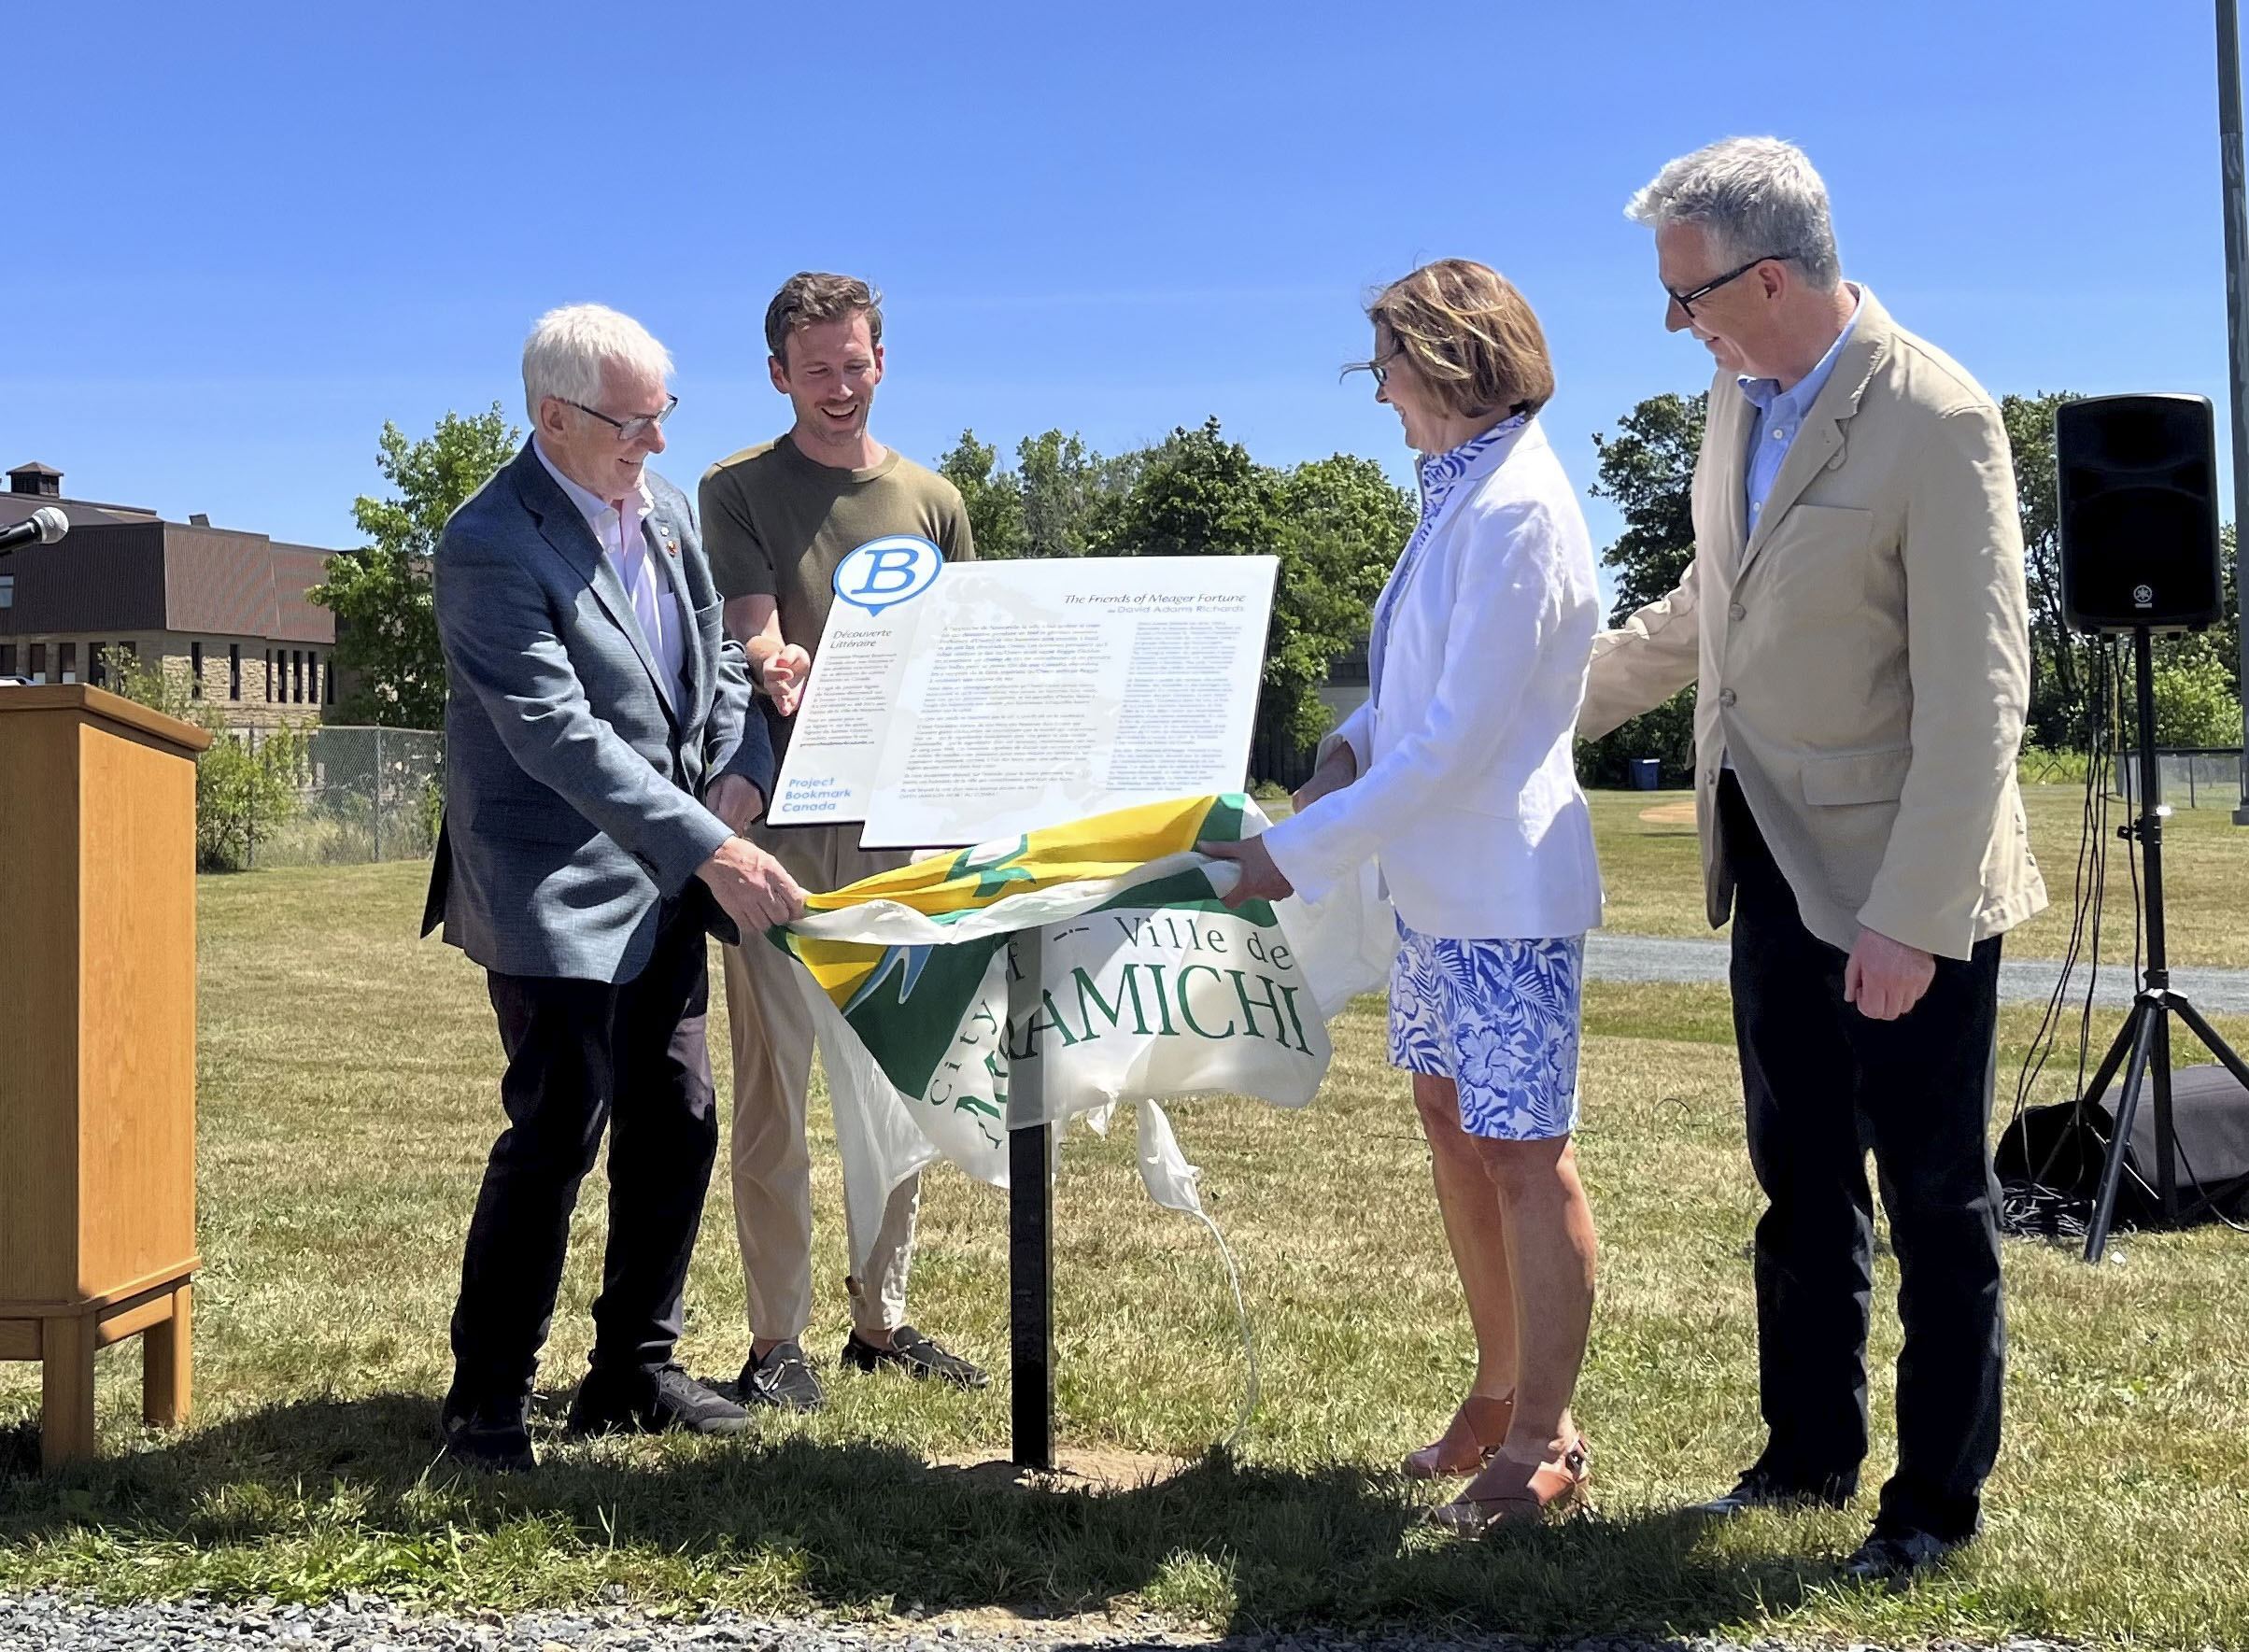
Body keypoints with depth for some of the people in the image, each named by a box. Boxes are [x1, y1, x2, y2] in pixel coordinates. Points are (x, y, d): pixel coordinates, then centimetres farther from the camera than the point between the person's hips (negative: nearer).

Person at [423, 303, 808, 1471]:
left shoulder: (665, 507, 8)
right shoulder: (491, 546, -18)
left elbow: (717, 656, 16)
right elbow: (561, 735, -25)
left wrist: (741, 768, -4)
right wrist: (709, 850, -29)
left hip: (663, 885, 8)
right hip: (556, 887, -8)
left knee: (675, 1126, 11)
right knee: (556, 1133, -7)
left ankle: (632, 1372, 24)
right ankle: (486, 1398, 8)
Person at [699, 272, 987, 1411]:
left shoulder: (932, 501, 14)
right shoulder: (737, 491, 5)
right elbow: (755, 636, -9)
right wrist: (779, 668, -31)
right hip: (779, 813, -3)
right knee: (774, 1084, -1)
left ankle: (882, 1318, 18)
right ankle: (777, 1338, 6)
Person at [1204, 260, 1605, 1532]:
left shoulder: (1517, 511, -20)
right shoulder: (1464, 491, 11)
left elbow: (1458, 739, -22)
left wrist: (1298, 852, -20)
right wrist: (1354, 744, 3)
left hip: (1508, 882, -10)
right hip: (1438, 875, 10)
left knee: (1523, 1152, -1)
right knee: (1454, 1120, 16)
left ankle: (1542, 1444, 12)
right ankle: (1501, 1393, 30)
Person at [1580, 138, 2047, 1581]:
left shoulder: (1939, 422, -19)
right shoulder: (1742, 400, 5)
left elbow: (1978, 695, -21)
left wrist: (1910, 919, -22)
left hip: (1903, 884, -7)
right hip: (1777, 866, 7)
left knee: (1935, 1202, 7)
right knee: (1801, 1186, 17)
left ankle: (1939, 1500, 21)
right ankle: (1810, 1451, 33)